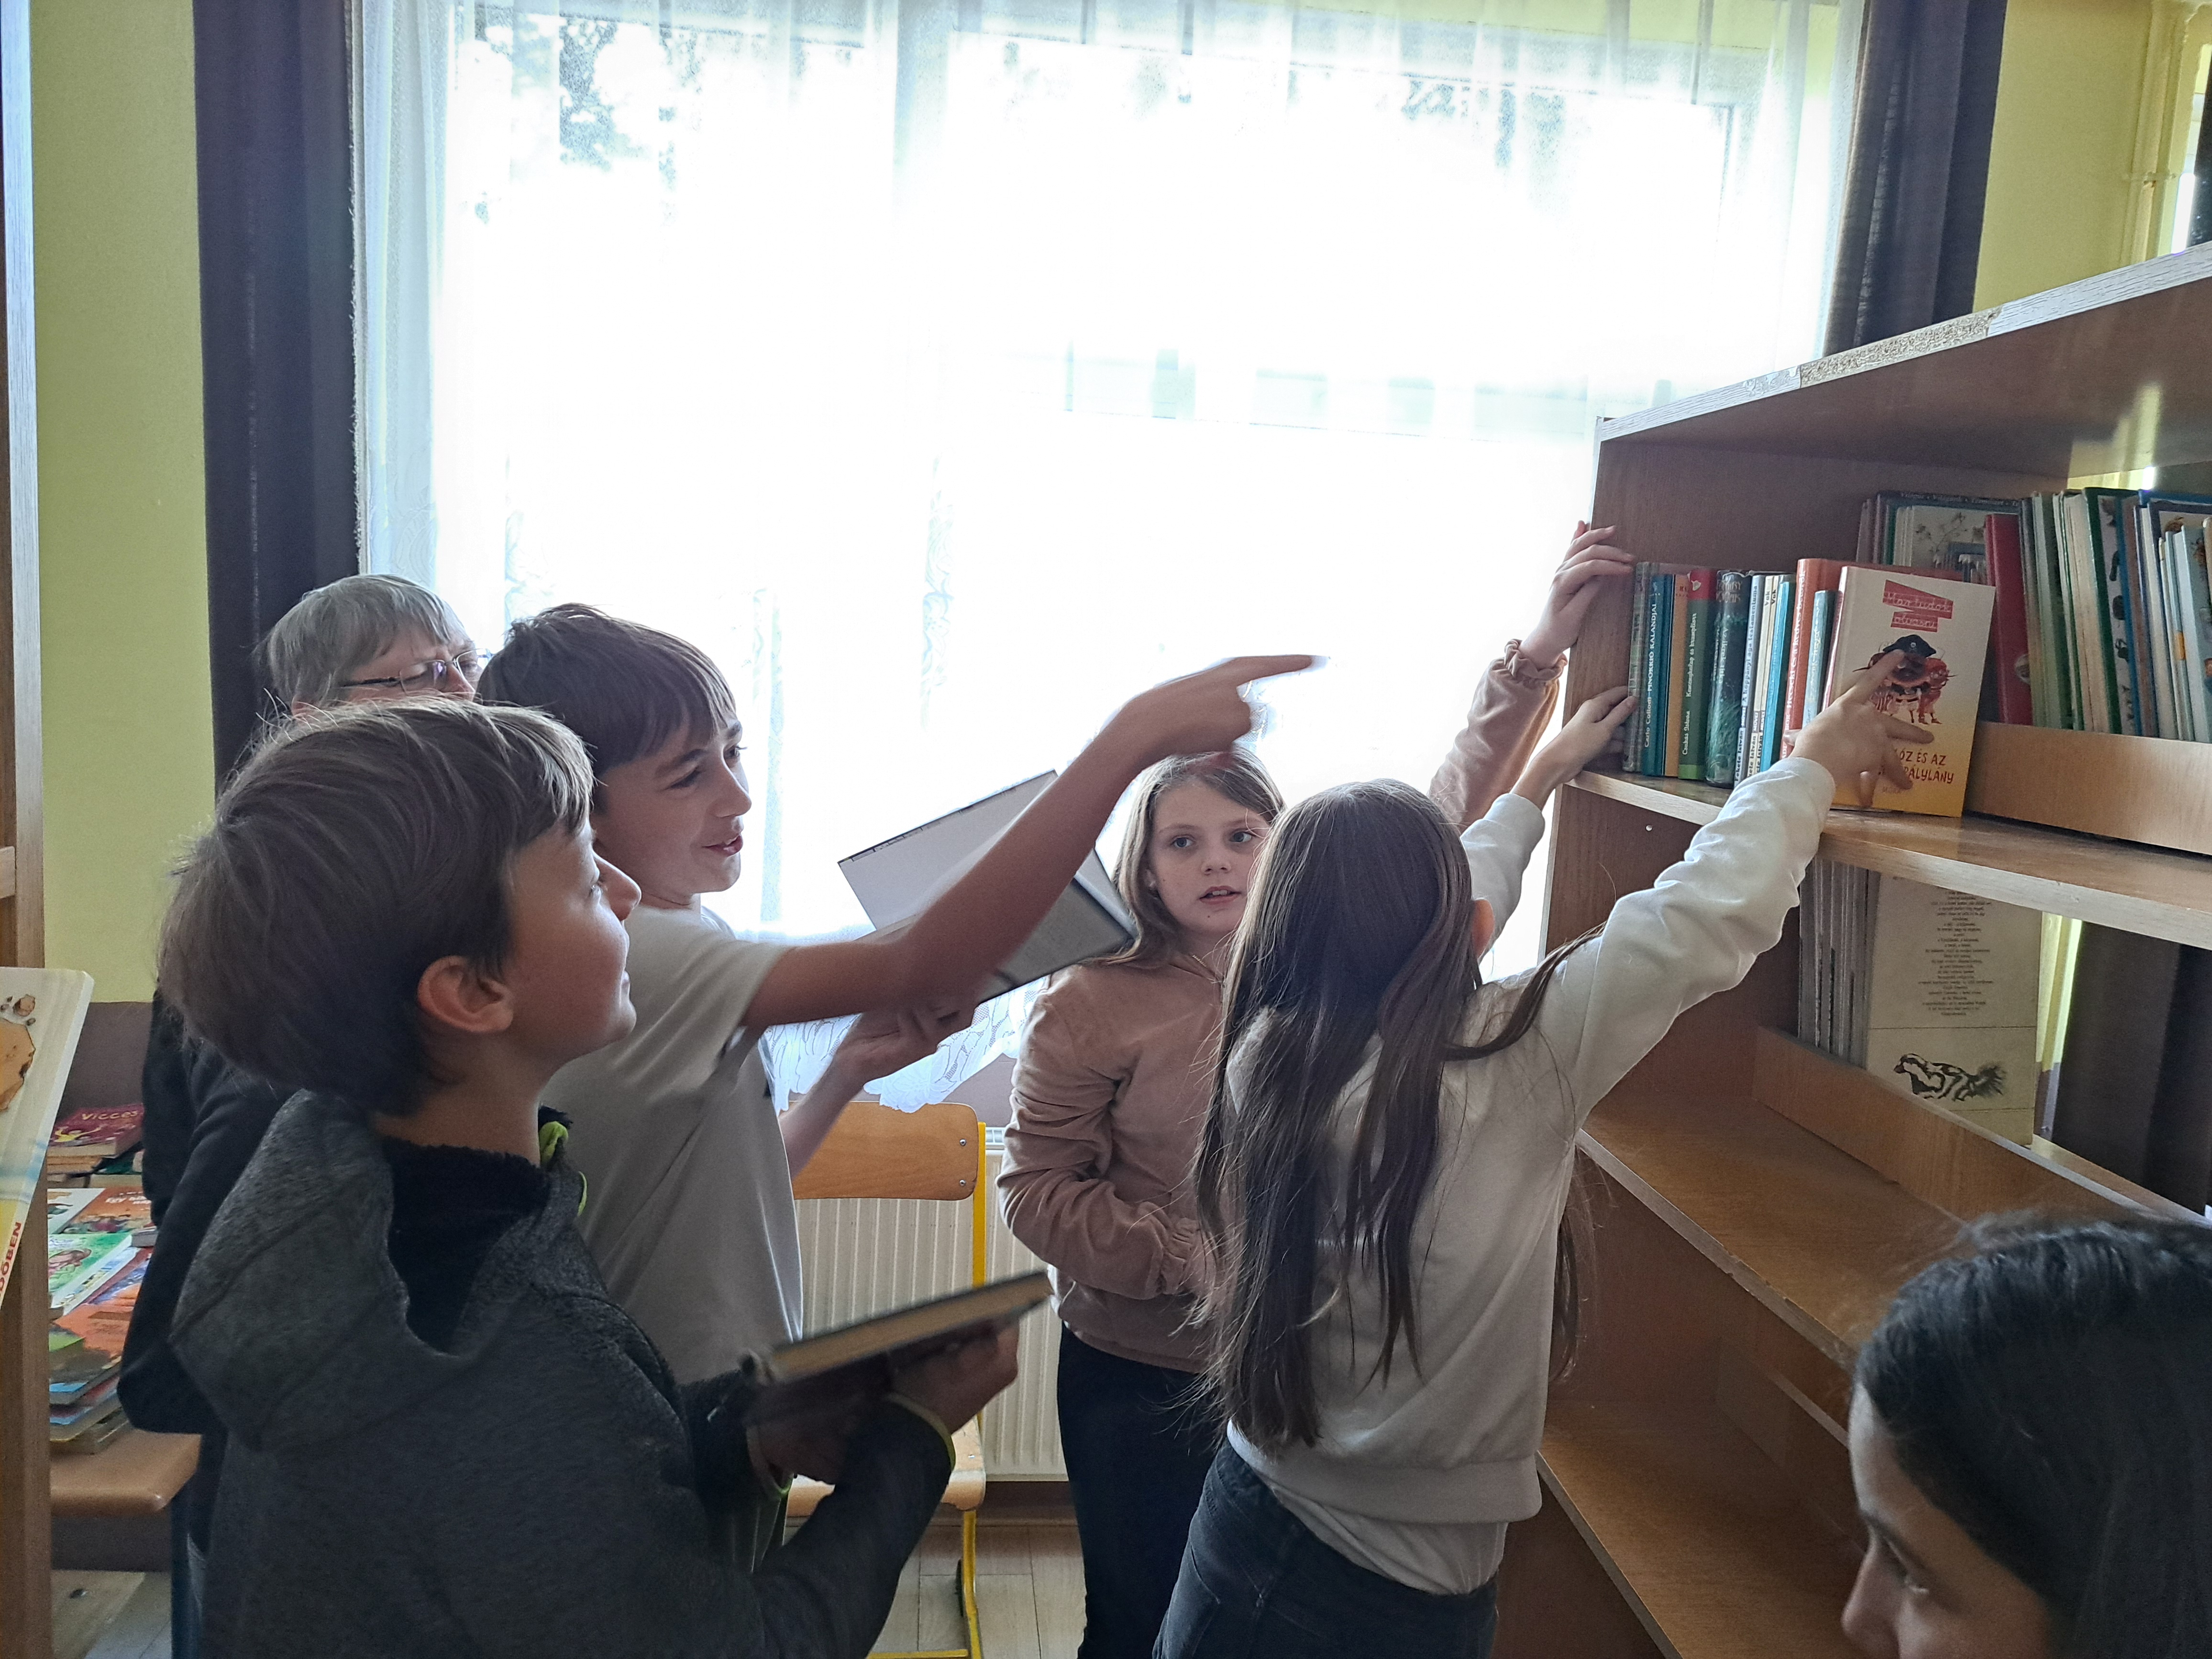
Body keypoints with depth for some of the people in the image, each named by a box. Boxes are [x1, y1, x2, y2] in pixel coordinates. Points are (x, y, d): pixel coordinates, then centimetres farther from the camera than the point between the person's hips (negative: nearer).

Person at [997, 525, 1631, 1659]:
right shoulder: (1091, 1005, -12)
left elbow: (1448, 822, -4)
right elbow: (1036, 1190, -11)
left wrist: (1533, 661, -12)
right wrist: (1193, 1256, -21)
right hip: (1140, 1374, -3)